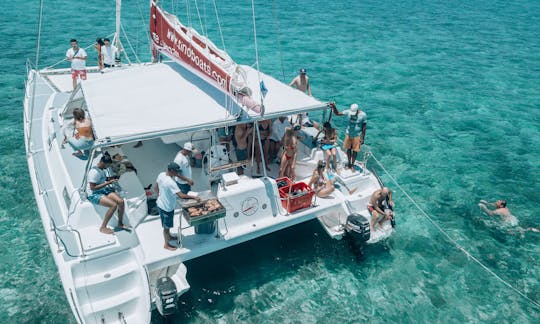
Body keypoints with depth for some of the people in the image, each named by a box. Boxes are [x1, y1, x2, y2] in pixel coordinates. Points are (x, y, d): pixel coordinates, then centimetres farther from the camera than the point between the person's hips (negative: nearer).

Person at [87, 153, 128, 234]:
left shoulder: (102, 170, 8)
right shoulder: (94, 172, -21)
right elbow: (92, 187, -23)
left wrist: (109, 178, 6)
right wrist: (108, 183, -22)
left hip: (104, 190, 9)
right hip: (94, 194, -8)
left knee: (121, 201, -13)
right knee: (114, 205, -28)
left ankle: (120, 223, 6)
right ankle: (103, 228, -14)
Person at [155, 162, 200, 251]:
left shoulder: (161, 175, -8)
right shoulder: (171, 183, -35)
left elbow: (155, 187, 8)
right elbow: (182, 195, -36)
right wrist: (194, 197, -27)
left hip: (160, 204, 8)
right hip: (167, 207, -8)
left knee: (167, 224, 30)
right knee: (166, 226, 13)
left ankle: (169, 236, 52)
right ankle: (166, 244, 32)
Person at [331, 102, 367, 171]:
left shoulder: (363, 115, -18)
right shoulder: (348, 112, -13)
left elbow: (364, 127, -10)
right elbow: (337, 113, -8)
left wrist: (362, 138, -8)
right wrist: (334, 107, -27)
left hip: (357, 136, -2)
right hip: (348, 134, 2)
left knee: (355, 151, 9)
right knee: (348, 149, 14)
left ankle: (352, 165, 29)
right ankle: (349, 163, 35)